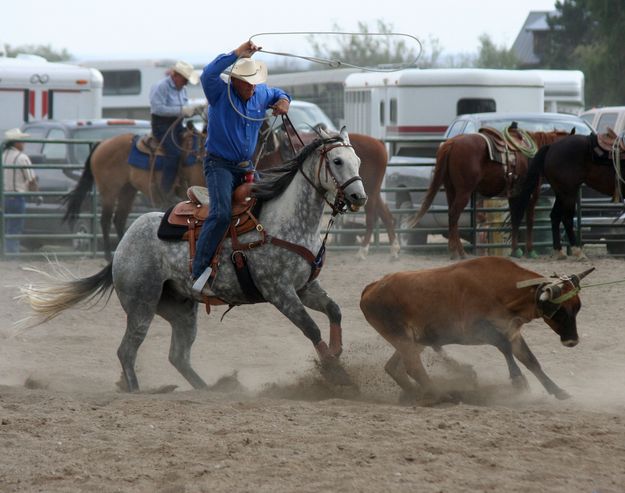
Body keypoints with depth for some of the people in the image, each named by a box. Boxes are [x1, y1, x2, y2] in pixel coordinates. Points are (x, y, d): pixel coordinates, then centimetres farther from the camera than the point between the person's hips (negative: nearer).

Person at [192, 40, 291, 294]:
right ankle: (200, 270, -22)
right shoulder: (220, 92, -12)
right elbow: (208, 74, -34)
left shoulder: (262, 94, 6)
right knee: (222, 213, -25)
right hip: (219, 164, -7)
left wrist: (284, 101, 3)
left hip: (246, 166, 7)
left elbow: (278, 93, 28)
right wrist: (237, 54, -37)